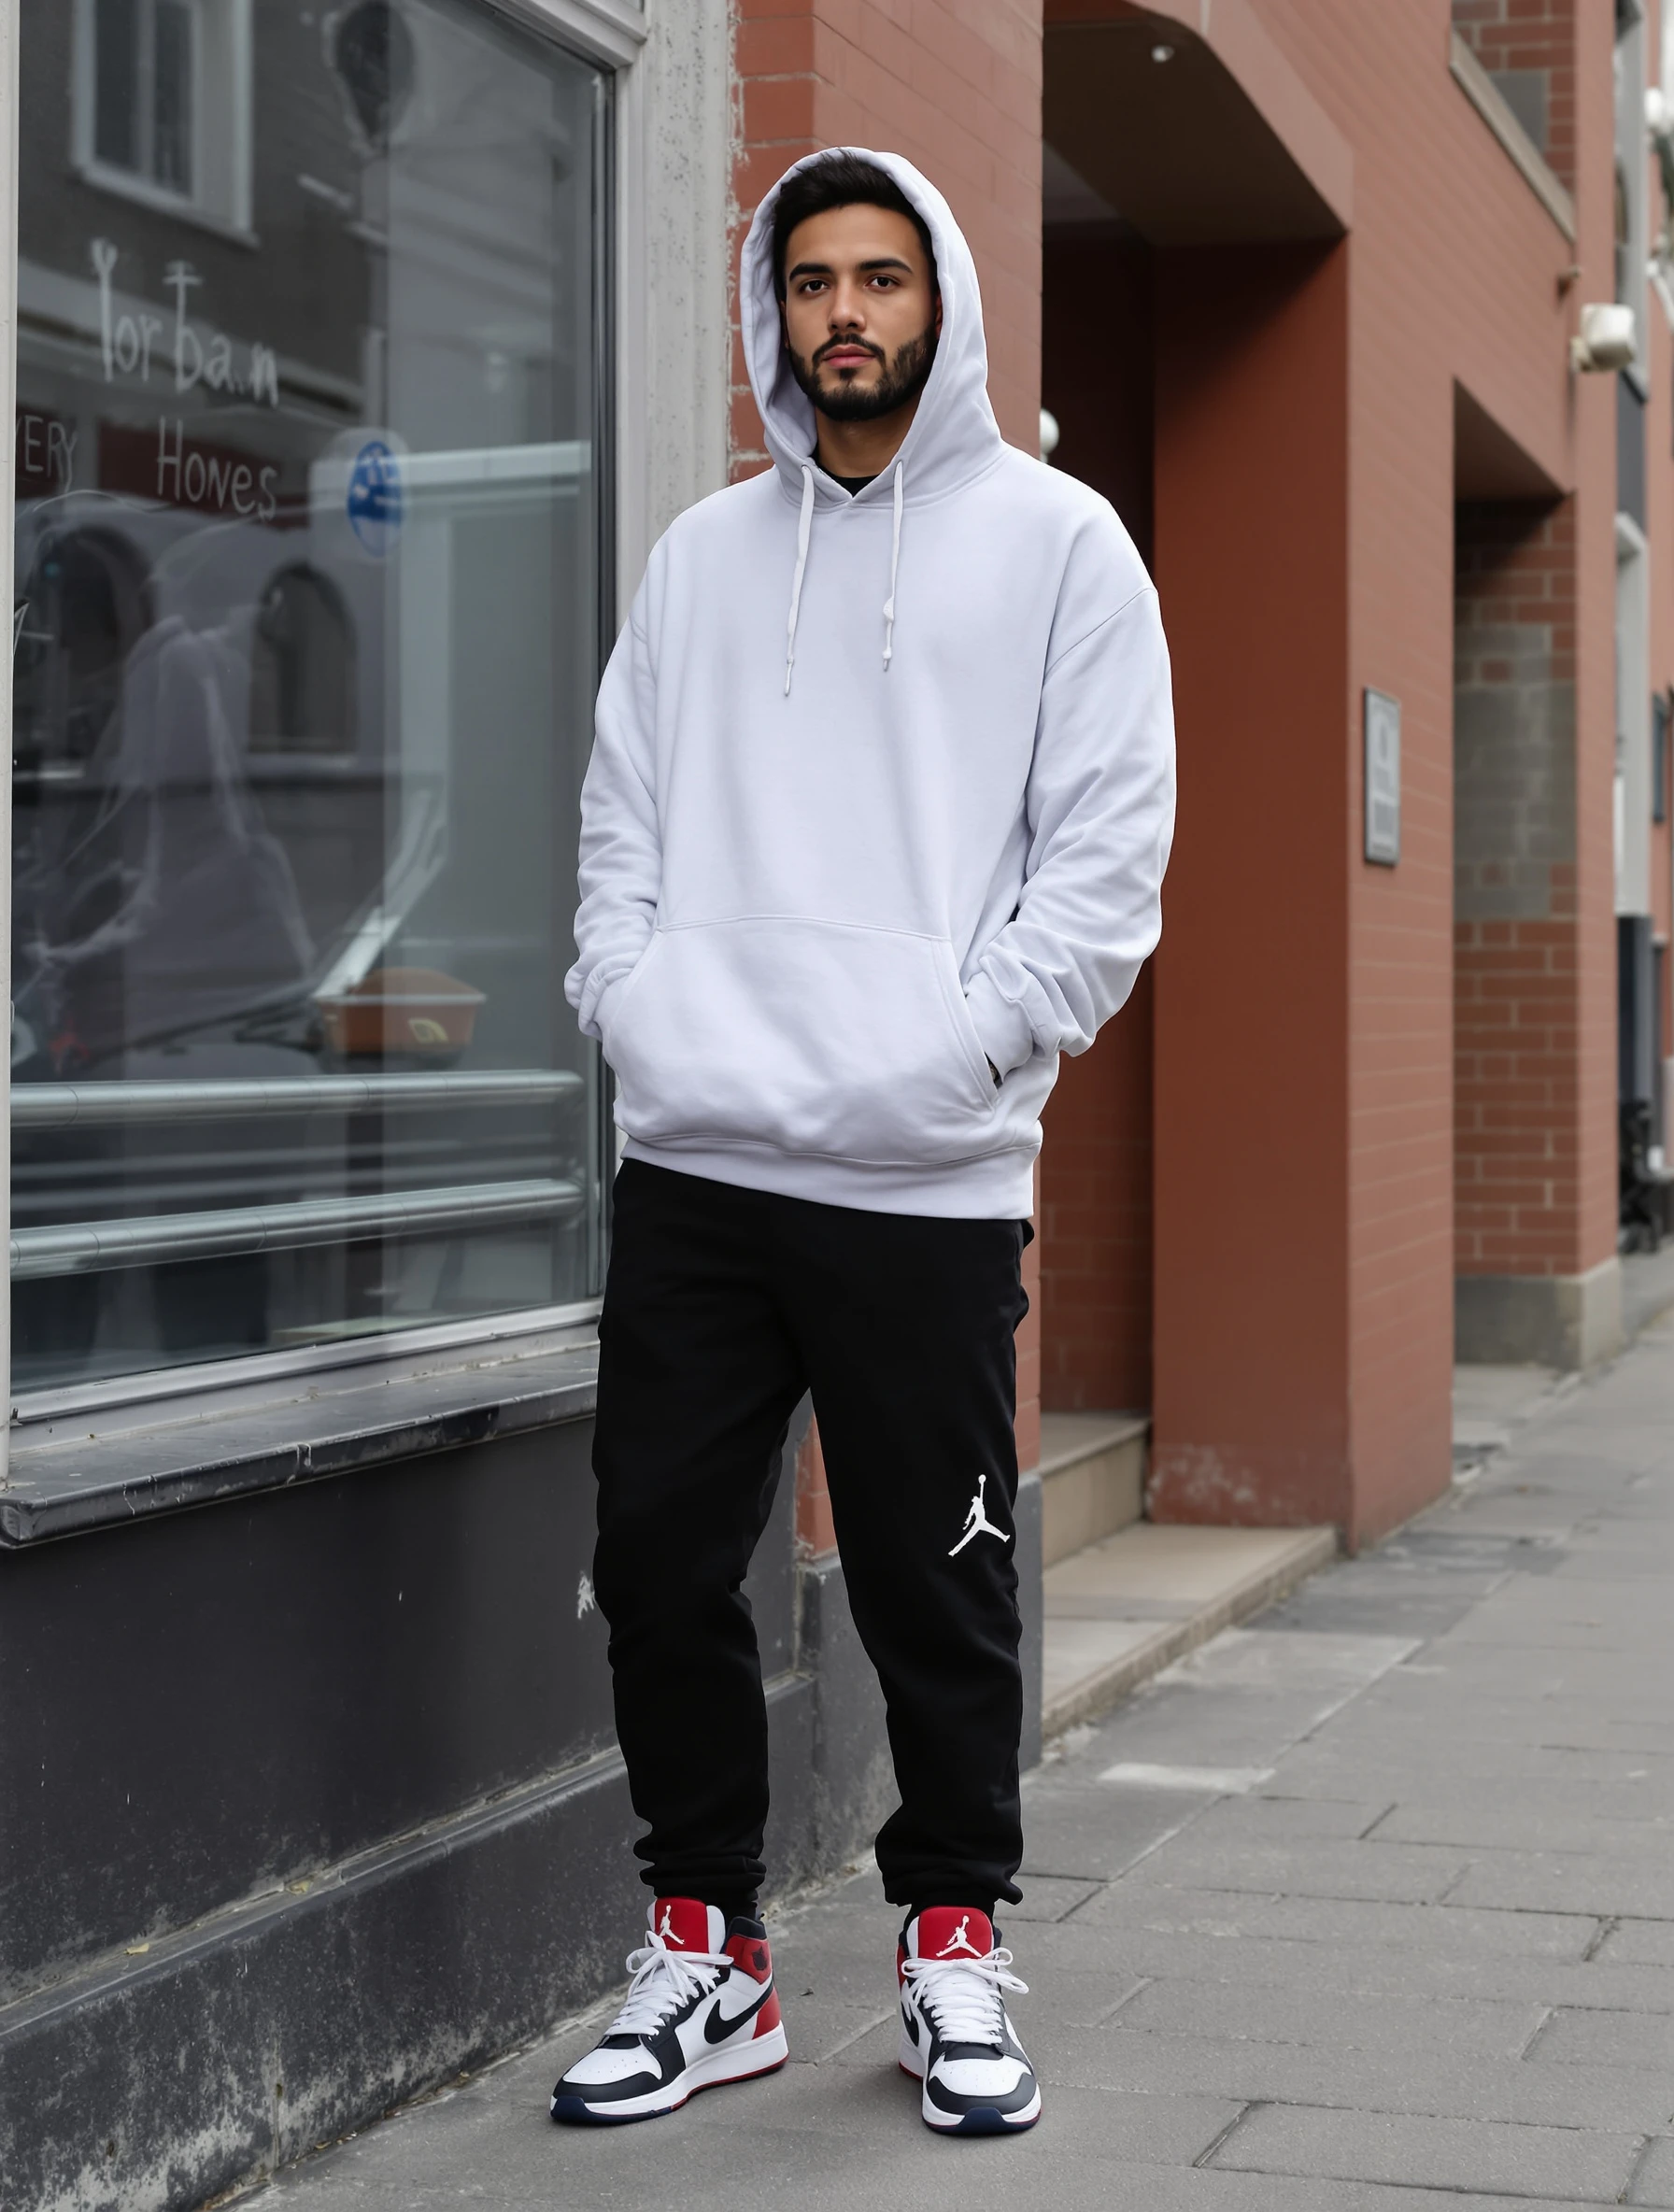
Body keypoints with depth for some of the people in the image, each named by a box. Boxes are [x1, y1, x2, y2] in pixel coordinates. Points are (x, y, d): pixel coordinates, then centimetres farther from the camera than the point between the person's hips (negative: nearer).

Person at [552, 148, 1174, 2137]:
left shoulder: (1056, 541, 4)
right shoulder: (702, 555, 16)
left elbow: (1107, 854, -3)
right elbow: (622, 822, 15)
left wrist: (948, 1049, -12)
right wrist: (639, 1006, -2)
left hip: (928, 1180, -4)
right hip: (690, 1165, 4)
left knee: (936, 1592, 3)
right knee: (659, 1565, 5)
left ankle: (953, 1946, 21)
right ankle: (705, 1954, 20)